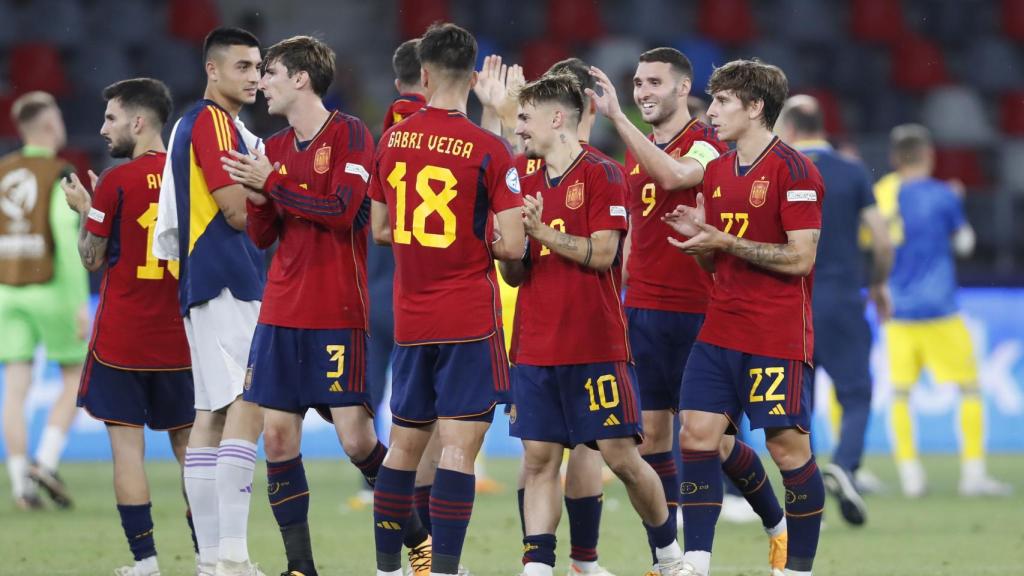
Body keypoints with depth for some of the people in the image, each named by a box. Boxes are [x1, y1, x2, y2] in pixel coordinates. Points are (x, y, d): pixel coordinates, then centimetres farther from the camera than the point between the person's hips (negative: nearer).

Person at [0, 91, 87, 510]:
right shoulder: (60, 174, -10)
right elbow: (66, 234, -19)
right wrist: (81, 302, -19)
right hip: (51, 291, -4)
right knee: (76, 380, 12)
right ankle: (46, 462, -4)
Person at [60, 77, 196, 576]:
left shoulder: (116, 183, -11)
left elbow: (92, 259, -4)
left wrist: (83, 208, 11)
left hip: (122, 338, -5)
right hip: (179, 336, 5)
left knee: (126, 442, -1)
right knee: (188, 442, 12)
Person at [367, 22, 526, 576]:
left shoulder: (391, 141, 3)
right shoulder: (488, 150, -12)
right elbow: (511, 244, -14)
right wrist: (478, 244, 6)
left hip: (409, 318, 5)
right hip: (468, 319, -5)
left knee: (404, 444, 14)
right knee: (459, 445, -6)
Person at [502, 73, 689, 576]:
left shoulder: (601, 175, -4)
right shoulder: (527, 184, 13)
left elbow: (601, 253, -13)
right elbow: (513, 275, 13)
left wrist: (541, 231, -14)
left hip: (596, 345, -5)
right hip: (535, 345, 5)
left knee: (621, 456, -2)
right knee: (538, 459, -1)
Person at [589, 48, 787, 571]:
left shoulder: (706, 145, -8)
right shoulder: (637, 151, 14)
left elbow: (673, 176, -31)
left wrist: (617, 117, -34)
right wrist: (616, 293, 16)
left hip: (694, 311, -6)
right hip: (642, 310, 7)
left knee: (714, 438, -1)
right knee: (651, 432, 2)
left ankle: (779, 527, 19)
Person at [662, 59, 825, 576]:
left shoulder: (794, 171, -11)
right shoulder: (717, 171, 13)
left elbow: (800, 258, -16)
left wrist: (723, 241, -17)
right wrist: (697, 234, -1)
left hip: (778, 337, -7)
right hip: (719, 333, 7)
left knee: (789, 448, -3)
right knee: (697, 436, -2)